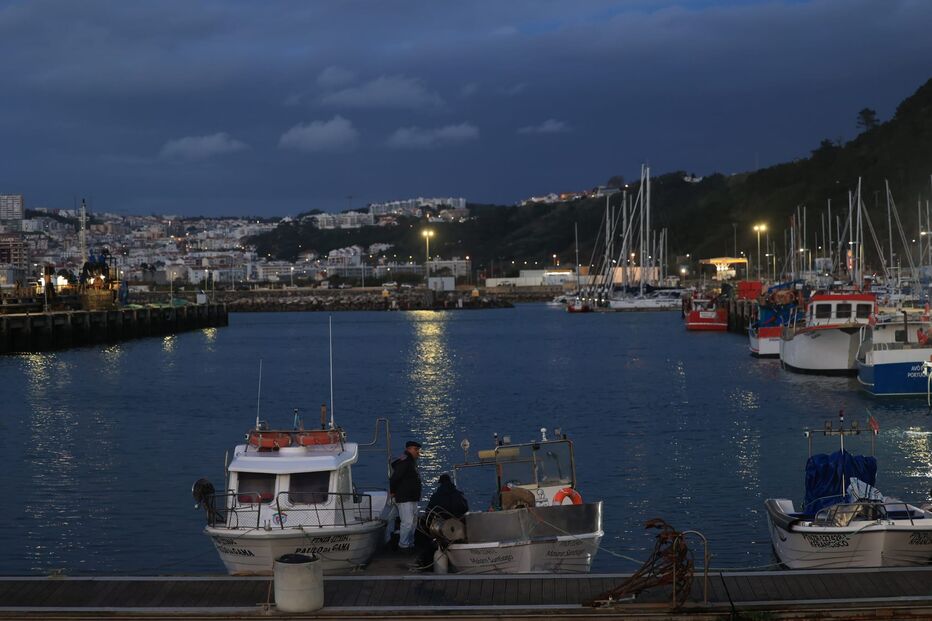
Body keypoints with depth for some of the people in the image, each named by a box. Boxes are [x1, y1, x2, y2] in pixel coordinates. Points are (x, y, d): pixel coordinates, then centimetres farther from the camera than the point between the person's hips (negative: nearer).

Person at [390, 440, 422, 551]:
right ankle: (403, 545, -4)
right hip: (404, 499, -10)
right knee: (407, 522, -11)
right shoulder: (404, 462, -16)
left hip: (413, 498, 11)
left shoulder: (412, 462, 17)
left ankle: (410, 543, 23)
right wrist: (393, 492, -10)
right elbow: (394, 478, -22)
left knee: (413, 522, 15)